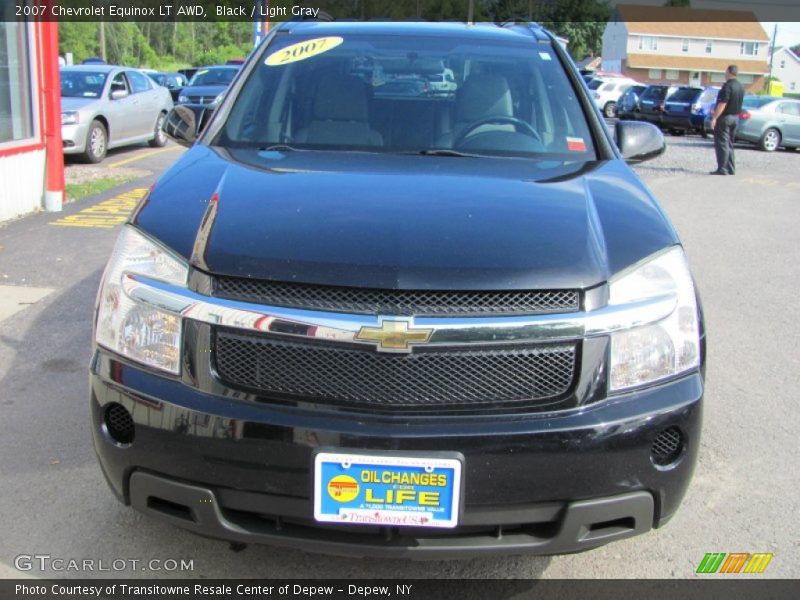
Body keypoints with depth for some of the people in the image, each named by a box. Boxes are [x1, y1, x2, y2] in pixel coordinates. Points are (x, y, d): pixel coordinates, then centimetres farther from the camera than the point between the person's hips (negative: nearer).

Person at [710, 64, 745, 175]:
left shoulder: (728, 86, -17)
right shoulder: (740, 87, 11)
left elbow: (722, 104, -23)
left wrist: (714, 117, -23)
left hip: (725, 117, -9)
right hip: (735, 118, 9)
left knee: (722, 143, -6)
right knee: (729, 144, 14)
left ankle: (722, 169, -9)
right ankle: (731, 168, 15)